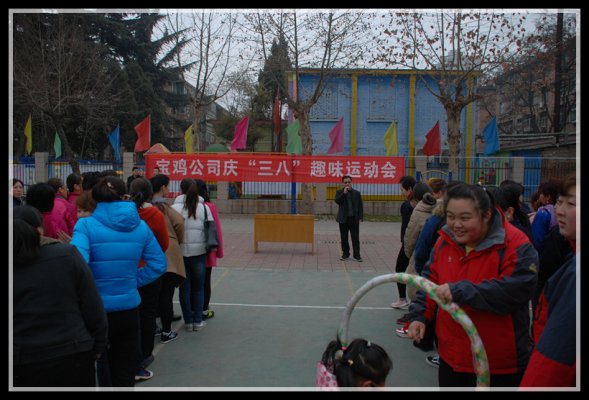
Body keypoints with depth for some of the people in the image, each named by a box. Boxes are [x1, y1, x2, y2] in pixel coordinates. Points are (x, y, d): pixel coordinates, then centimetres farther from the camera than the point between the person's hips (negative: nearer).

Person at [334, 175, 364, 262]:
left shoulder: (357, 193, 6)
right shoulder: (339, 192, 5)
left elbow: (360, 206, 6)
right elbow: (337, 201, -14)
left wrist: (360, 218, -1)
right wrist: (344, 193, -20)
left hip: (354, 219, 0)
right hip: (343, 219, 0)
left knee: (355, 238, 0)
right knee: (344, 238, 6)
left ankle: (357, 255, 5)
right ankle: (345, 254, 16)